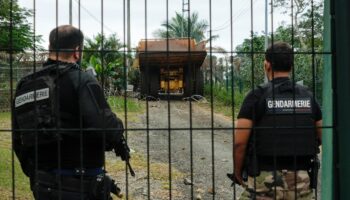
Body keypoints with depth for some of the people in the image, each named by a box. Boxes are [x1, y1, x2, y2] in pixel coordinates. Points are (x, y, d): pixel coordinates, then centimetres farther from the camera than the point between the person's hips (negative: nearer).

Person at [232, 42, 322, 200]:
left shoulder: (257, 96, -9)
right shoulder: (307, 96, 4)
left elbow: (239, 142, -13)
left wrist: (238, 173, 1)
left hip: (265, 180, -4)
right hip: (301, 181, 4)